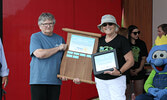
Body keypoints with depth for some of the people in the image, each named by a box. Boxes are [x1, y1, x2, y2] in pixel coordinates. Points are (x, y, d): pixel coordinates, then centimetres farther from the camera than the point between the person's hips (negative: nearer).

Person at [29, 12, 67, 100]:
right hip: (38, 80, -4)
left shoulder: (60, 39, 13)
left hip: (55, 80, 4)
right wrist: (58, 48, -7)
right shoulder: (35, 37, 1)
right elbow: (40, 54, -15)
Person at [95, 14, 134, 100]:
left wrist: (120, 72, -21)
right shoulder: (99, 40, 11)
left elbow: (130, 61, -7)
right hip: (100, 79, 5)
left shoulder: (122, 40, -4)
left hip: (116, 79, -5)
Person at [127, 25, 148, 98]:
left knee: (139, 94, 2)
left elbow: (143, 58, 10)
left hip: (139, 72, 3)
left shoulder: (141, 44, 9)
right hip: (127, 72, -2)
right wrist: (129, 70, -10)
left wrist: (140, 69, -4)